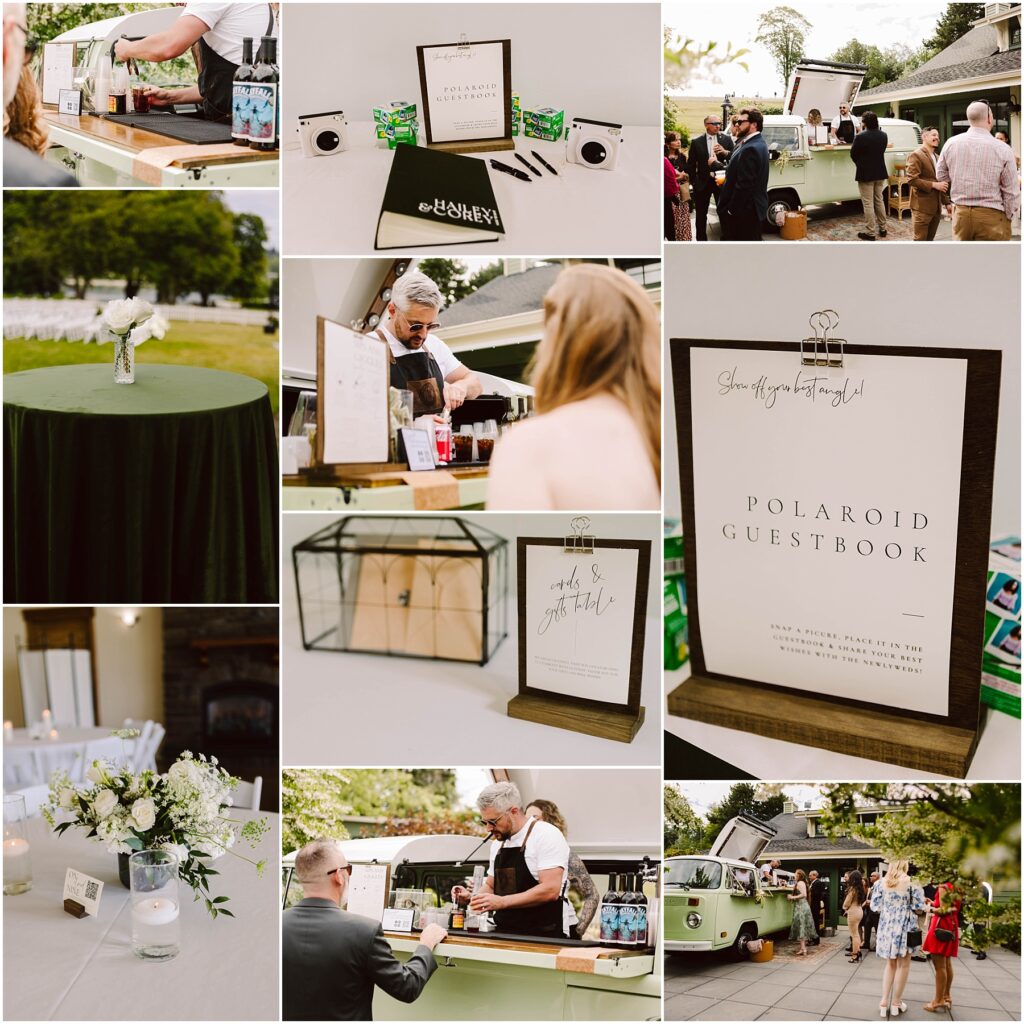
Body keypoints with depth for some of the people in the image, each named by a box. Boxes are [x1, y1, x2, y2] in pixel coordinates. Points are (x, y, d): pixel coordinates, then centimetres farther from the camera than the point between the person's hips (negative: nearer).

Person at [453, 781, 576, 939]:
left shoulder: (547, 835, -9)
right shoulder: (498, 843, 16)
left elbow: (550, 890, -18)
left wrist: (502, 901, -22)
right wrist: (471, 896, 6)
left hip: (547, 936, -7)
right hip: (507, 935, 7)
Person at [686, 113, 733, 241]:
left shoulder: (727, 140, 1)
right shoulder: (696, 142, -1)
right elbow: (691, 165, 2)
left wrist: (725, 152, -18)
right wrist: (694, 183, 0)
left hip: (721, 181, 0)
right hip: (703, 182, 0)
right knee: (701, 215, 8)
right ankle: (701, 239, 19)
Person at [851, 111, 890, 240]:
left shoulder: (861, 137, -19)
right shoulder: (883, 135, 0)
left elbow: (853, 154, -7)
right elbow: (881, 151, 10)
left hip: (865, 174, -6)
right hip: (880, 173, 6)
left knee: (868, 203, -1)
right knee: (879, 201, 18)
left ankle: (870, 232, 0)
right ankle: (882, 228, 24)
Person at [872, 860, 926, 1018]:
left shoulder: (882, 882, 1)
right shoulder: (910, 881, -8)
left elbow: (875, 906, 2)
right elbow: (918, 906, -9)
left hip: (886, 926, 3)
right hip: (905, 926, -3)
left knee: (890, 964, 16)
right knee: (903, 964, 9)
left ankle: (884, 1001, 9)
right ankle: (896, 1002, 12)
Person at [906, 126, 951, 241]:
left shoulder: (937, 157, 17)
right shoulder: (916, 156, -9)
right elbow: (911, 179, -19)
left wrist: (946, 202, 20)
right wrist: (934, 185, -22)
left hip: (936, 207, 8)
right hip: (922, 207, -8)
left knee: (929, 239, 12)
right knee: (920, 240, -6)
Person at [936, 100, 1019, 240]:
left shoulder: (951, 143, -1)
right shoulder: (1002, 149, -10)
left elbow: (941, 175, 14)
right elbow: (1012, 192, -5)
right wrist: (1008, 217, 9)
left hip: (961, 213, 3)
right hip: (991, 215, -3)